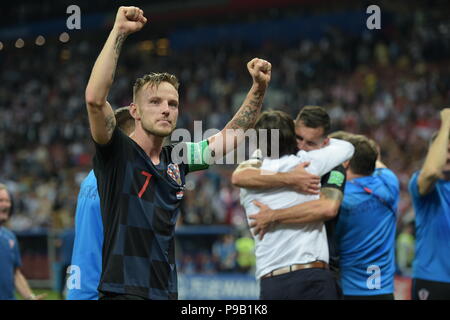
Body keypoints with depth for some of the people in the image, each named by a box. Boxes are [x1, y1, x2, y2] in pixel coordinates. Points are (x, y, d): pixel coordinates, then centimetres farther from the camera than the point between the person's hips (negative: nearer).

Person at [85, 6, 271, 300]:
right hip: (124, 291, -7)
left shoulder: (177, 159, 12)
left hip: (168, 292, 7)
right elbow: (94, 98, -21)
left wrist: (259, 88, 12)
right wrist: (118, 32, -22)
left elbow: (234, 133, 23)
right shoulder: (117, 153, -5)